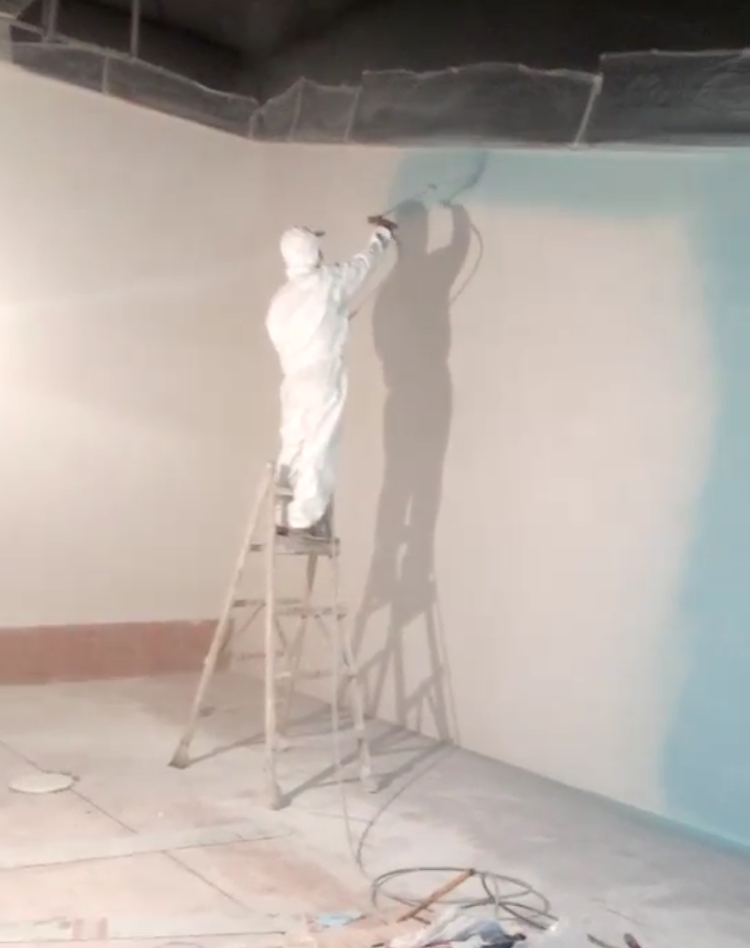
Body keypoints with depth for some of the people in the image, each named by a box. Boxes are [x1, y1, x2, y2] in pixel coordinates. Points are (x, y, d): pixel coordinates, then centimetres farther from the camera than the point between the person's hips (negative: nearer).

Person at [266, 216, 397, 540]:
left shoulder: (280, 300, 10)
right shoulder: (330, 280, -4)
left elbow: (281, 340, 13)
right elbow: (367, 260, 9)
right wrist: (383, 231, 29)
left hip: (293, 382, 6)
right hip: (323, 381, -6)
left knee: (292, 450, 11)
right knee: (318, 451, -5)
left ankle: (285, 519, 12)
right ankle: (304, 522, -8)